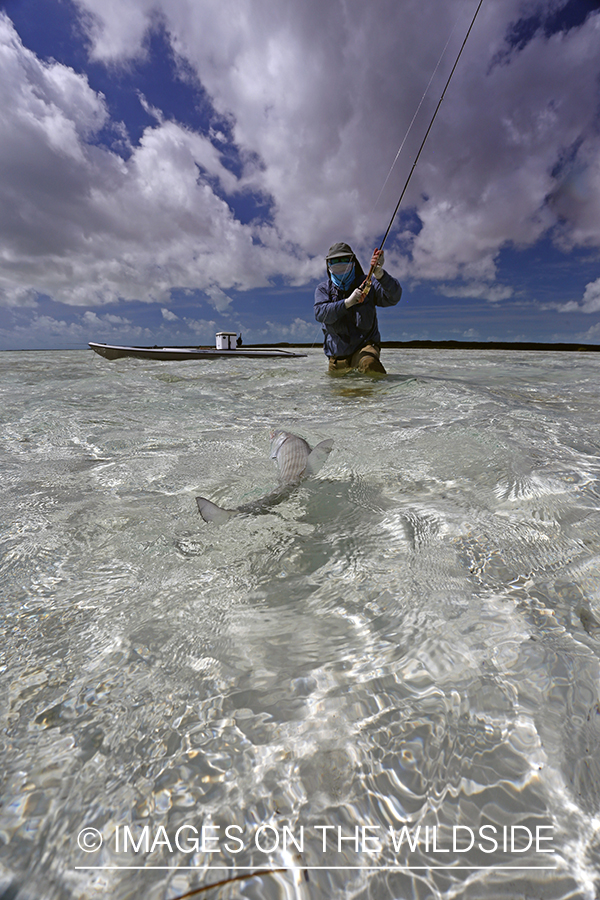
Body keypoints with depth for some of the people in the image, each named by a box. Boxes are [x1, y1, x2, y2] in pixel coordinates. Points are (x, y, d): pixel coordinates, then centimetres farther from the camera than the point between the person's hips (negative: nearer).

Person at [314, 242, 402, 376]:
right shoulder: (323, 289, 8)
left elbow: (393, 297, -12)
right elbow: (320, 313, -12)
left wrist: (379, 274, -29)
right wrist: (347, 302, -25)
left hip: (364, 345, -3)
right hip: (337, 354, 3)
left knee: (369, 364, -34)